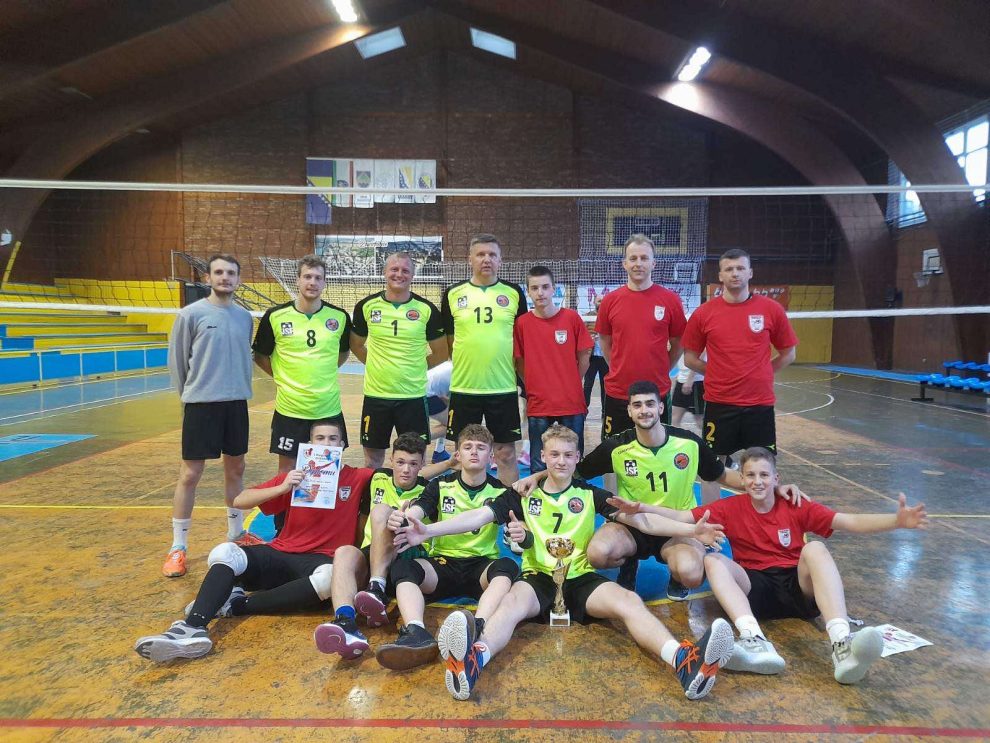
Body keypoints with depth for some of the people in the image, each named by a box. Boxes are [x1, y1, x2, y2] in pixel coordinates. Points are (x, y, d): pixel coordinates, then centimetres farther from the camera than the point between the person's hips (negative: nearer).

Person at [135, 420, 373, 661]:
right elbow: (240, 501, 2)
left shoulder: (357, 478, 5)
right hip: (281, 554, 3)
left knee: (329, 577, -39)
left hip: (319, 560, -2)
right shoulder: (295, 477, 10)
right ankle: (194, 628, -39)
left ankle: (237, 603, -25)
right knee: (224, 552, -24)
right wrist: (281, 488, -14)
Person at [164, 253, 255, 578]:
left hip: (237, 403, 5)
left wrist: (241, 389, 13)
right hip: (201, 404, -4)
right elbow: (177, 361, 0)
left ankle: (236, 533, 30)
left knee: (235, 469, 14)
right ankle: (178, 547, 11)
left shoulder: (245, 317, 7)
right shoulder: (190, 314, -6)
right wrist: (189, 394, 6)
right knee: (190, 474, -1)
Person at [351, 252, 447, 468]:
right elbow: (356, 345, 14)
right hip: (375, 394, 1)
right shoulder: (367, 306, 0)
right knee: (373, 457, 12)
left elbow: (441, 352, 6)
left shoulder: (426, 309, -3)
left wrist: (416, 367, 3)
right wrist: (377, 366, 6)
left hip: (414, 396, -1)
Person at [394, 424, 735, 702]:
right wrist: (428, 530, -16)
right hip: (538, 579, -1)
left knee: (628, 601, -28)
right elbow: (479, 515, -2)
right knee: (513, 600, -34)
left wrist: (691, 530, -8)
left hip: (581, 580, 2)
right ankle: (473, 662, -64)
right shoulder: (522, 495, 10)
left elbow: (639, 519, 4)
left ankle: (685, 663, -51)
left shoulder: (590, 495, 12)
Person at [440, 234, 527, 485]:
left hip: (504, 388, 0)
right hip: (463, 388, 1)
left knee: (506, 453, 7)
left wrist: (520, 374, 4)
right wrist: (465, 364, 7)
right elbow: (448, 339, 10)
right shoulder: (453, 294, 2)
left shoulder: (513, 294, 3)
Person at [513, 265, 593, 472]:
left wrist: (571, 384, 6)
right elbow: (519, 361, 7)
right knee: (538, 464, 10)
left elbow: (584, 356, 5)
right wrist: (534, 386, 5)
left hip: (572, 402, 0)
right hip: (537, 404, 0)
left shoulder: (572, 318, -4)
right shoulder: (521, 323, -3)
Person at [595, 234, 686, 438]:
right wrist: (620, 369, 9)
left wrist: (661, 370, 5)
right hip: (617, 393, 1)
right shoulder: (610, 300, 1)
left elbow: (678, 343, 7)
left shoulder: (670, 300, -3)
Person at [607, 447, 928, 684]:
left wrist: (896, 521, -20)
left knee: (815, 548, -28)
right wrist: (643, 508, -12)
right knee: (713, 560, -25)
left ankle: (842, 646, -47)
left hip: (799, 586, 0)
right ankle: (756, 642, -50)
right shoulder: (731, 508, 6)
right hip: (754, 588, 1)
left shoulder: (797, 508, 5)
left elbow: (851, 522, -4)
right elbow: (683, 517, 2)